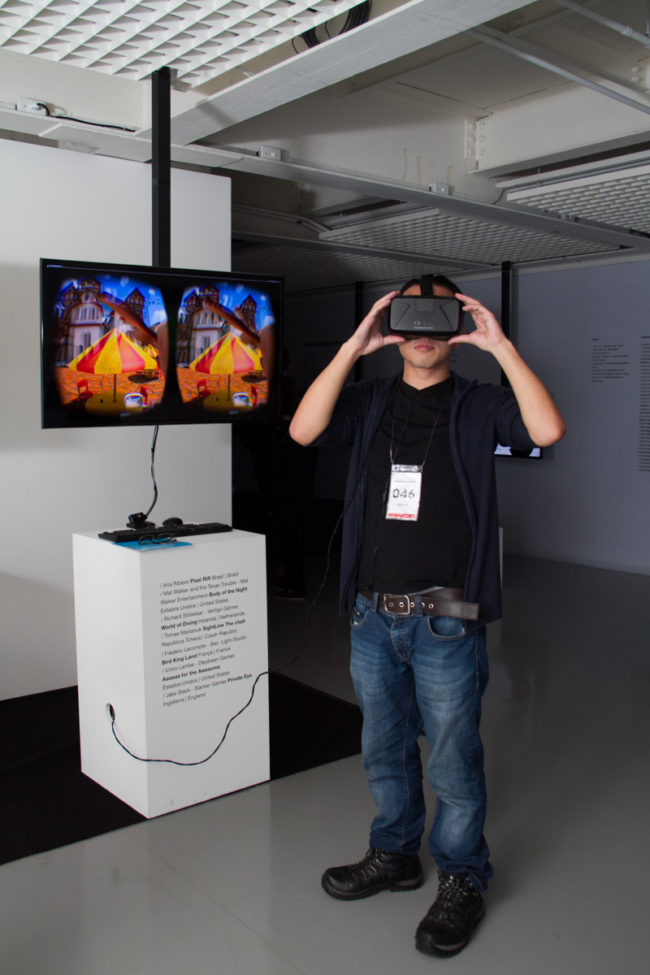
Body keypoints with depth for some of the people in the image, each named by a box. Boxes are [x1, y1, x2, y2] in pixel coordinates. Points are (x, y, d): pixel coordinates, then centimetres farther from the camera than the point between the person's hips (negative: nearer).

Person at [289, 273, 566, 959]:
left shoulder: (477, 405, 0)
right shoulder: (369, 401, 7)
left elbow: (548, 430, -18)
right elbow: (304, 430, -11)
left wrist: (501, 346, -17)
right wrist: (353, 347, -14)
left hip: (445, 621, -3)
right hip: (372, 616, 4)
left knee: (452, 760, 8)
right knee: (384, 750, 19)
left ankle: (461, 881, 30)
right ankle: (394, 855, 41)